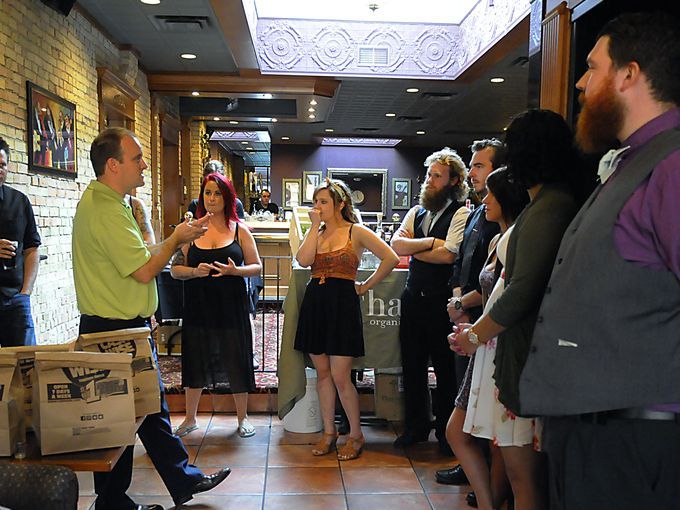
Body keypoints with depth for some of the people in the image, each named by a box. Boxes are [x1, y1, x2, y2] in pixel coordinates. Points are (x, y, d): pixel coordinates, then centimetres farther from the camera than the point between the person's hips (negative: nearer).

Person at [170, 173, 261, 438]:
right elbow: (175, 269, 3)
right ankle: (190, 419, 29)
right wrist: (195, 271, -17)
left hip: (231, 306, -1)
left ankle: (242, 417, 25)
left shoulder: (240, 230, 2)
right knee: (195, 361, 11)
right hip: (198, 306, 1)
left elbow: (257, 266, 2)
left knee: (236, 361, 5)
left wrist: (235, 270, -16)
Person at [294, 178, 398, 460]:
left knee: (340, 376, -4)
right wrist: (315, 225, -5)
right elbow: (303, 259, -8)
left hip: (342, 303, -5)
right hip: (315, 303, 5)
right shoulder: (315, 233, 11)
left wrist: (366, 286, -5)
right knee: (322, 373, 11)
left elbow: (391, 258, -9)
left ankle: (356, 435, 14)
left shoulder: (356, 232, -2)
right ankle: (329, 432, 24)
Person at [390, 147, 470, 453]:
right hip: (413, 298, 6)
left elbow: (448, 254, -19)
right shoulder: (416, 212, 12)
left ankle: (446, 432, 23)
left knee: (446, 368, 7)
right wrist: (429, 242, -12)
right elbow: (396, 245, -1)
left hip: (441, 299, -6)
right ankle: (416, 426, 30)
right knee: (412, 364, 14)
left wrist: (412, 250, -6)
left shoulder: (461, 214, -7)